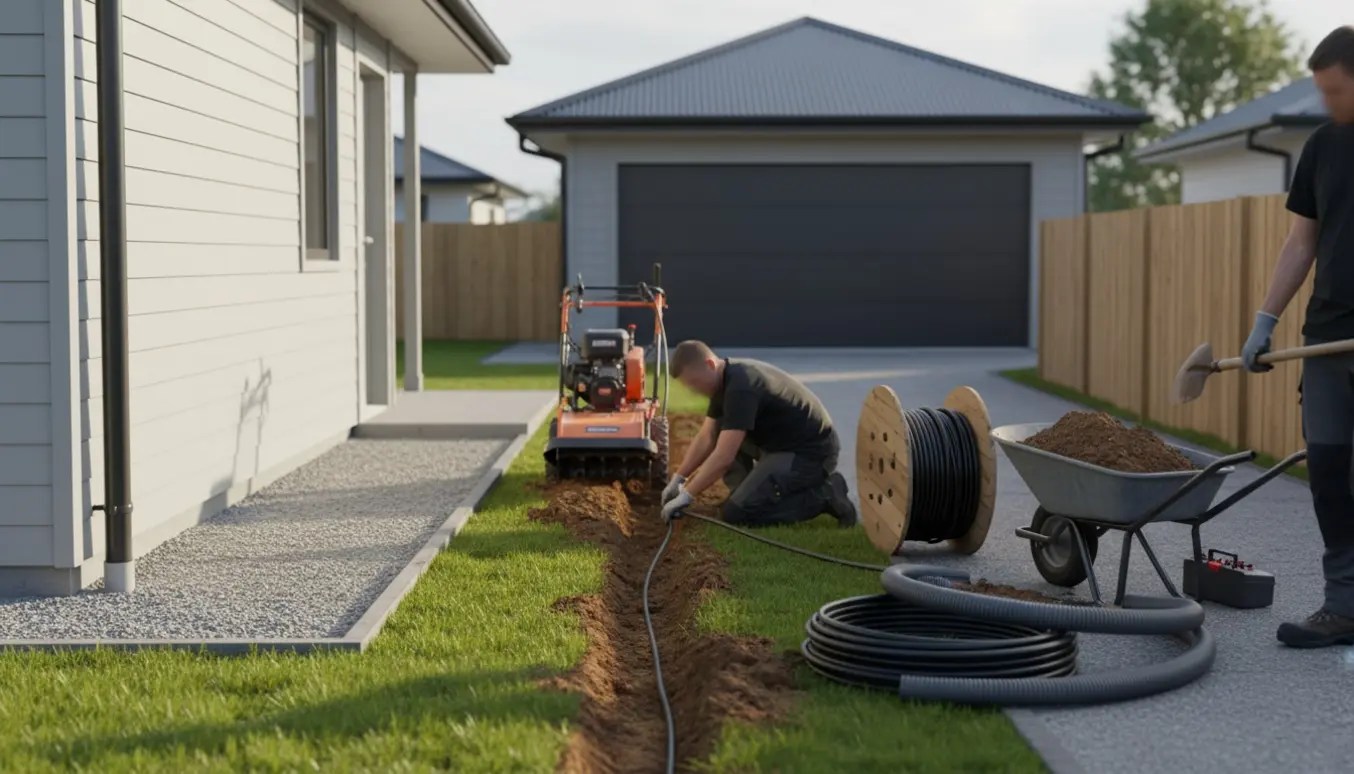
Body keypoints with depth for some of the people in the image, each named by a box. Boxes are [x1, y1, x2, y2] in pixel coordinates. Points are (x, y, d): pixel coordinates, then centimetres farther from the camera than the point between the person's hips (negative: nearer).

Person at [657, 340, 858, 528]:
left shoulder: (740, 387, -25)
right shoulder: (725, 380, 5)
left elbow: (723, 457, -28)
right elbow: (707, 437, 15)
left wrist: (686, 496, -22)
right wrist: (678, 478, 11)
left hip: (811, 452, -10)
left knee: (735, 512, -15)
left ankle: (823, 495, -8)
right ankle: (748, 492, 11)